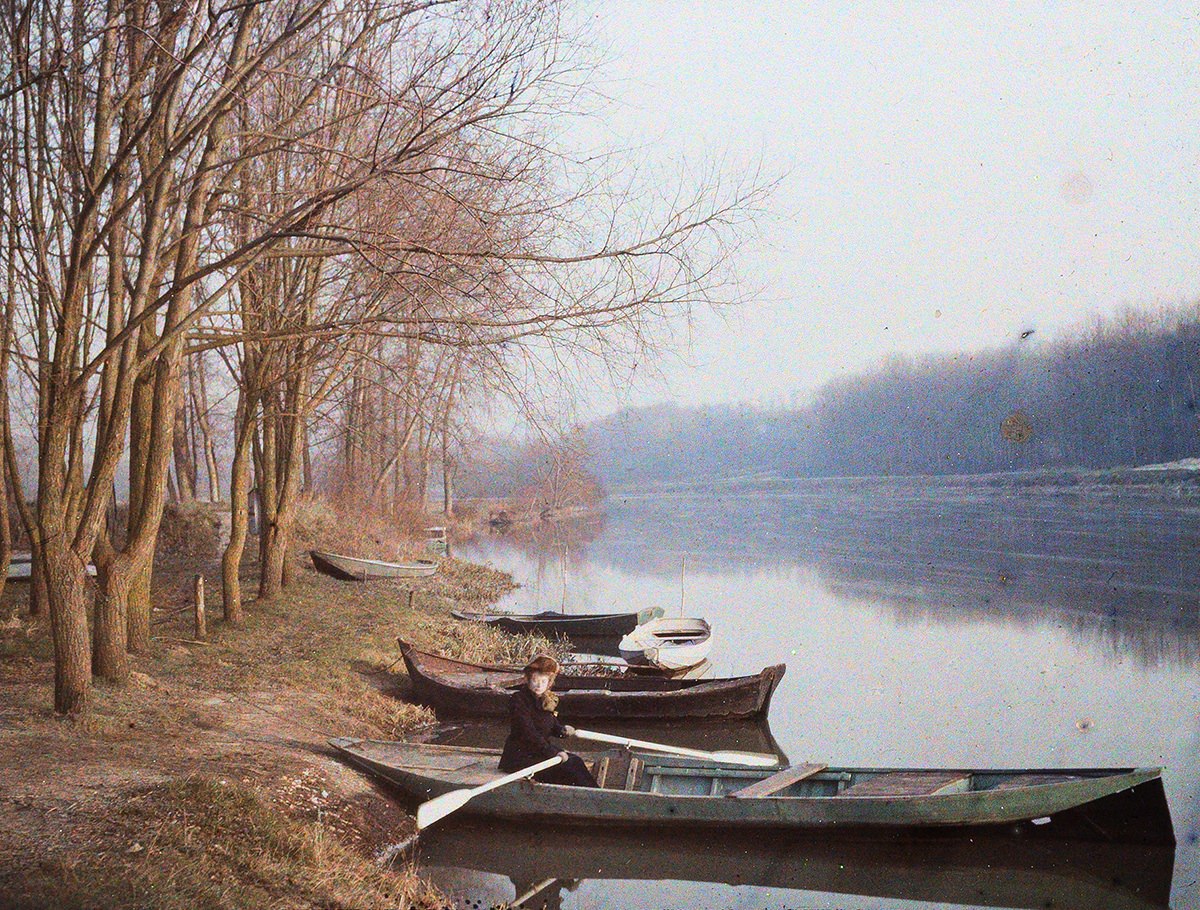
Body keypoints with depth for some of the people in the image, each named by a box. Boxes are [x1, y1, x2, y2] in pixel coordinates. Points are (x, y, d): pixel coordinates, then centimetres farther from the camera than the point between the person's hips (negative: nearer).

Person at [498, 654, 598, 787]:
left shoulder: (548, 700, 9)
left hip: (540, 750, 8)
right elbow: (528, 733, -22)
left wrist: (563, 729, -3)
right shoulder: (518, 700, -15)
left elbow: (552, 725, 21)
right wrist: (554, 752, -25)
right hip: (520, 756, -8)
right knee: (569, 765, -19)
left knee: (575, 760, -12)